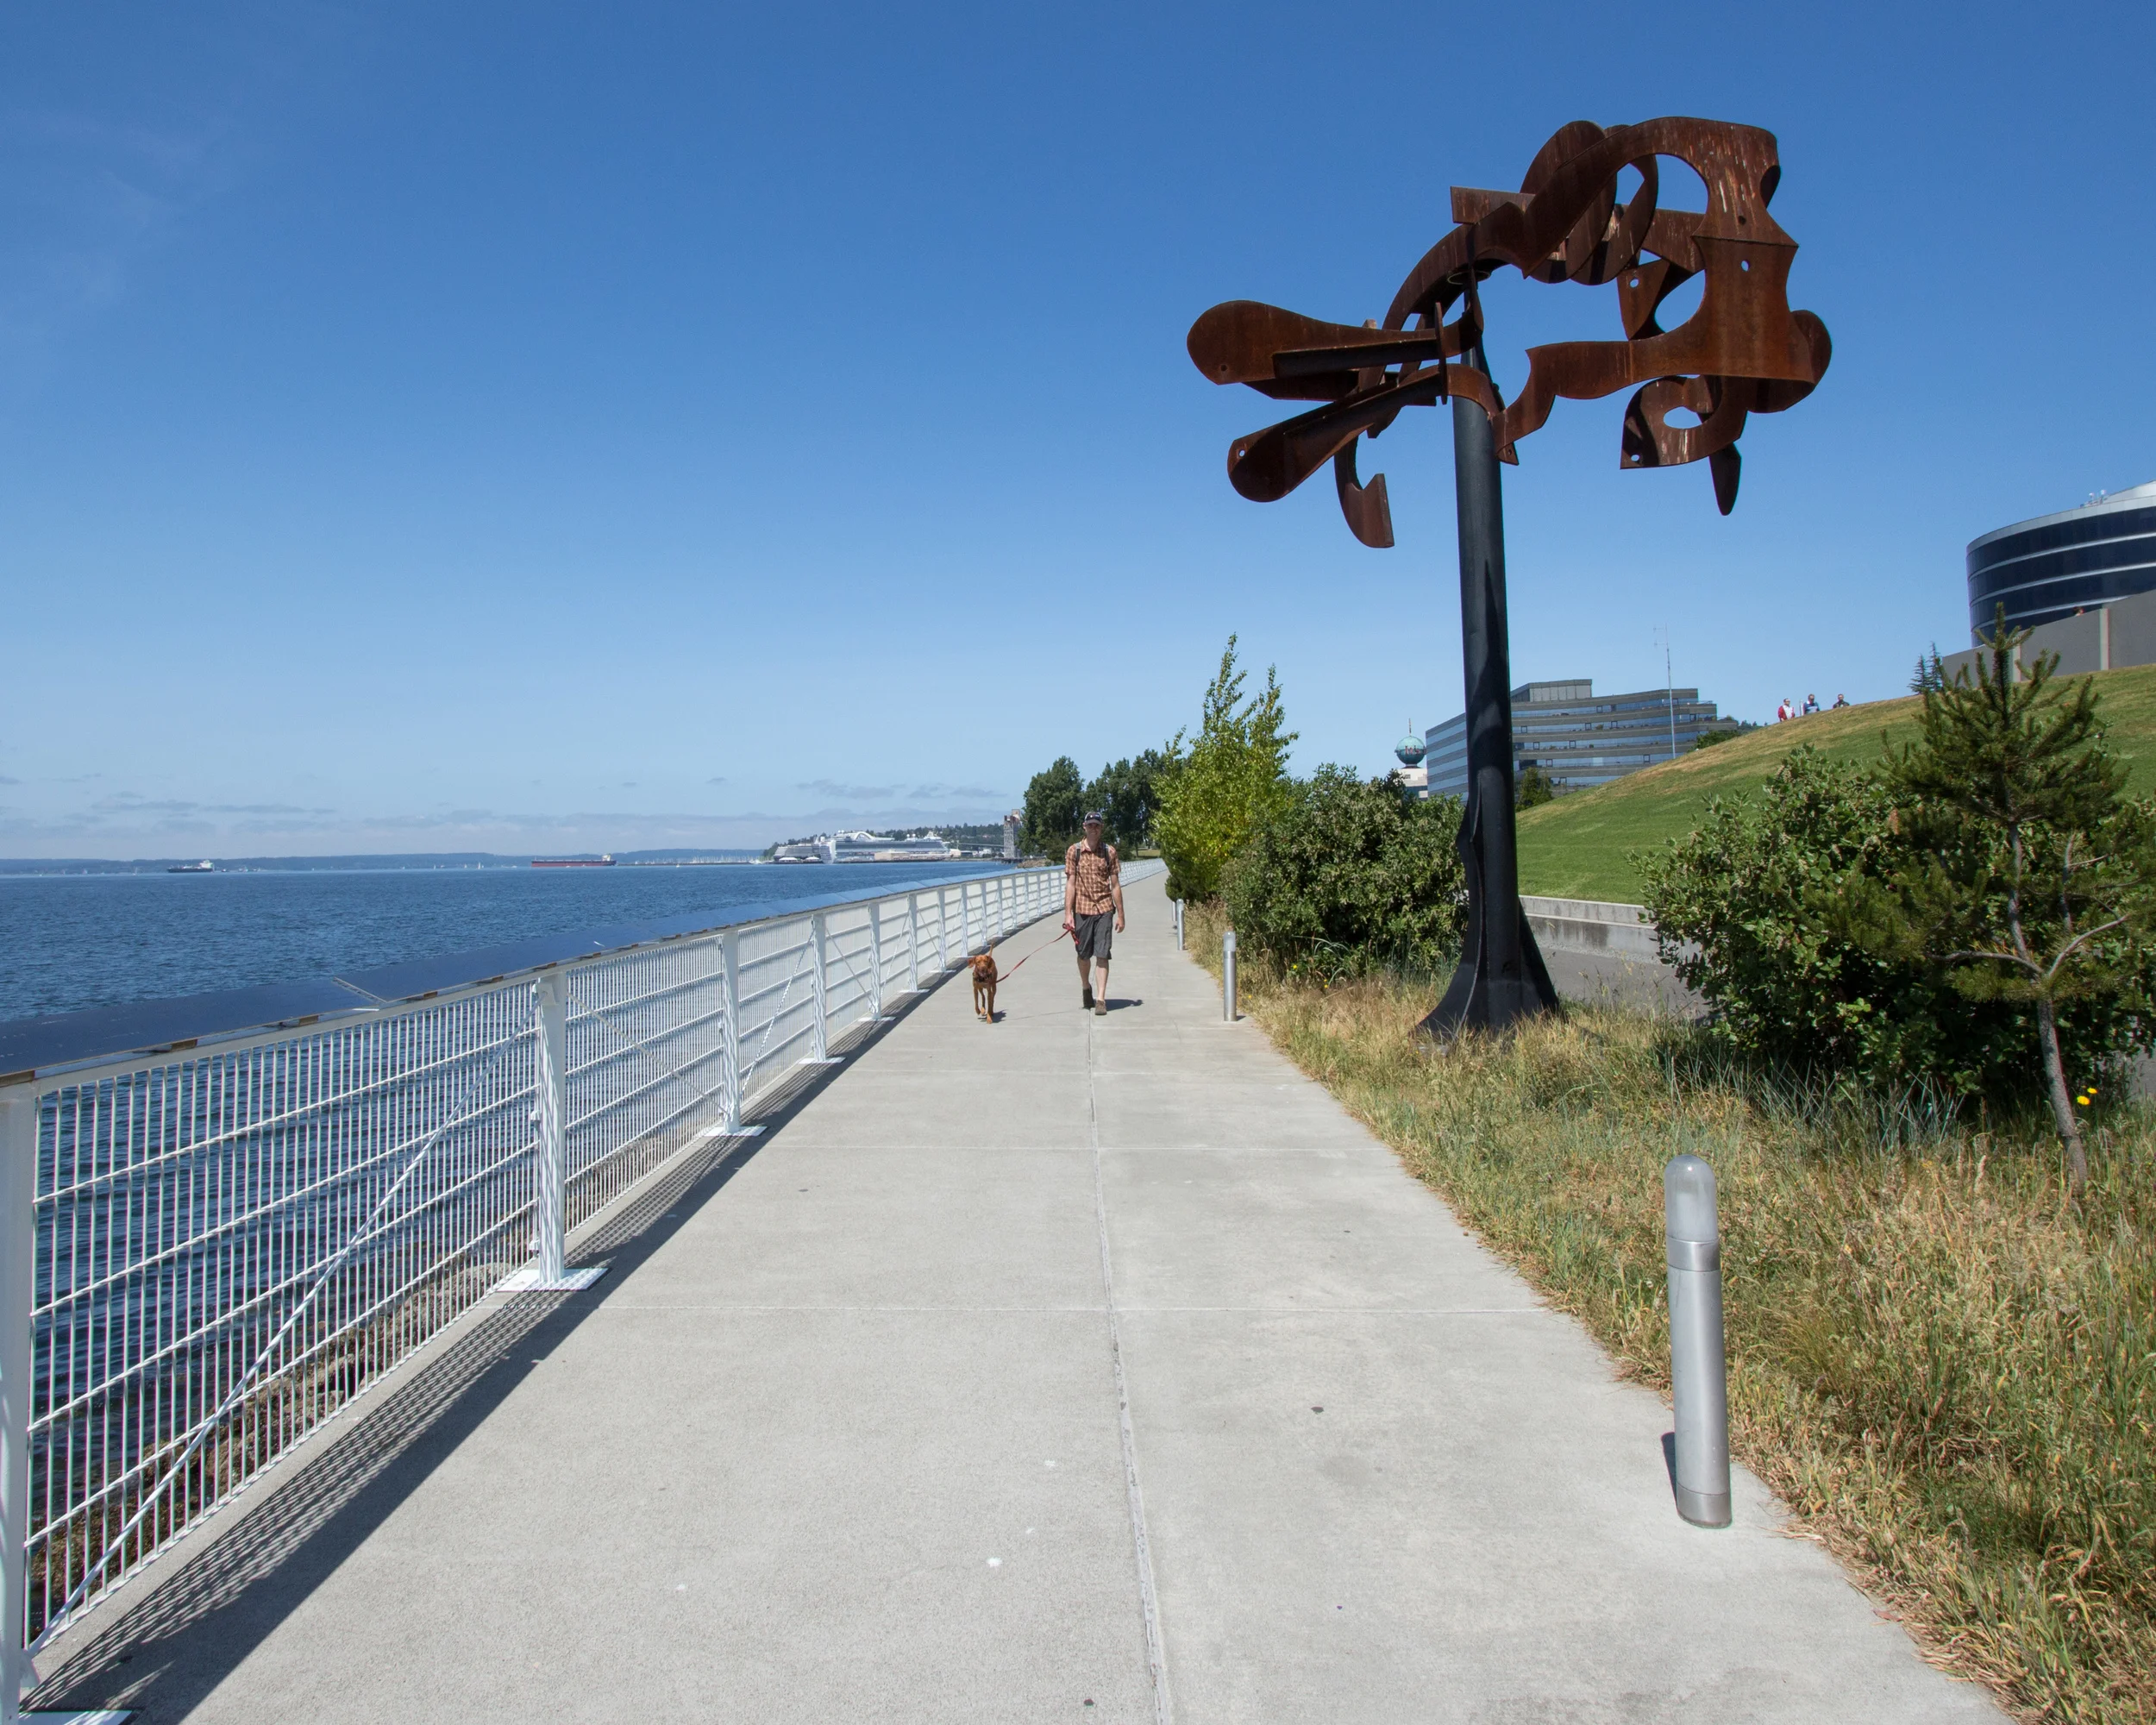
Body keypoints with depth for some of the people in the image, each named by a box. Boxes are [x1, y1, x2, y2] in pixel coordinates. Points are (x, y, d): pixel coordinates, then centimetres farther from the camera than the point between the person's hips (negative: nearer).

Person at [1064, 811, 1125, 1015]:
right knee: (1083, 954, 12)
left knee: (1102, 955, -6)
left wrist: (1120, 914, 3)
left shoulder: (1109, 852, 3)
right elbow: (1070, 884, -1)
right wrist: (1068, 913, -7)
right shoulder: (1074, 851, 0)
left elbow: (1115, 885, 5)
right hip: (1082, 910, 0)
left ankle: (1101, 999, -6)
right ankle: (1086, 987, 37)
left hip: (1104, 909, 0)